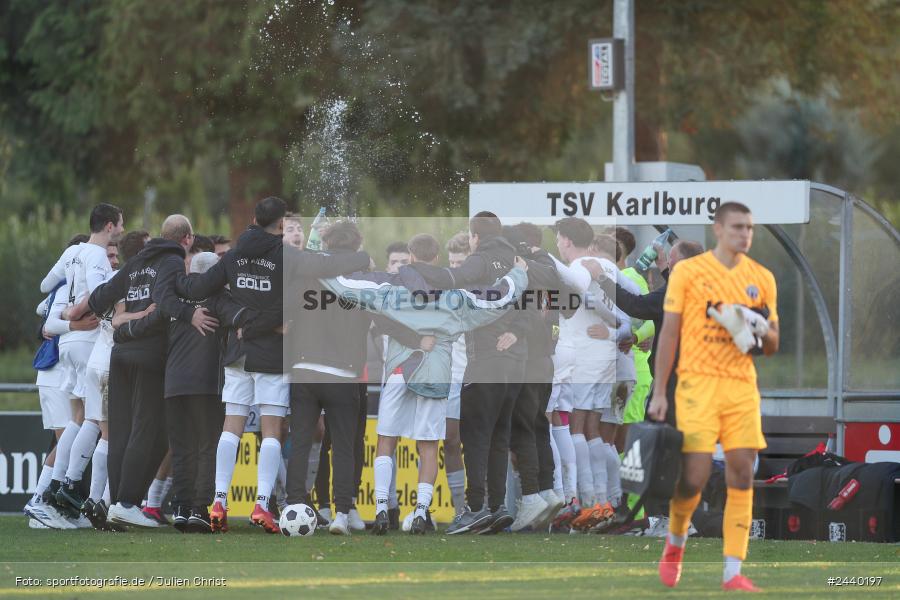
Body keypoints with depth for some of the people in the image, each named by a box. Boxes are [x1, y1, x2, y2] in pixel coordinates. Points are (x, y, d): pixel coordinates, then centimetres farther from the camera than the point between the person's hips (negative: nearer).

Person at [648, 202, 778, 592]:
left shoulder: (762, 279, 11)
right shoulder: (688, 271, 2)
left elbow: (772, 346, 17)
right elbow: (669, 333, 2)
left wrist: (761, 330, -8)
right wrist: (659, 392, -3)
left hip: (742, 386, 3)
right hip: (698, 384, -3)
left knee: (742, 476, -5)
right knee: (694, 476, -9)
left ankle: (733, 571, -3)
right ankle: (675, 542, 21)